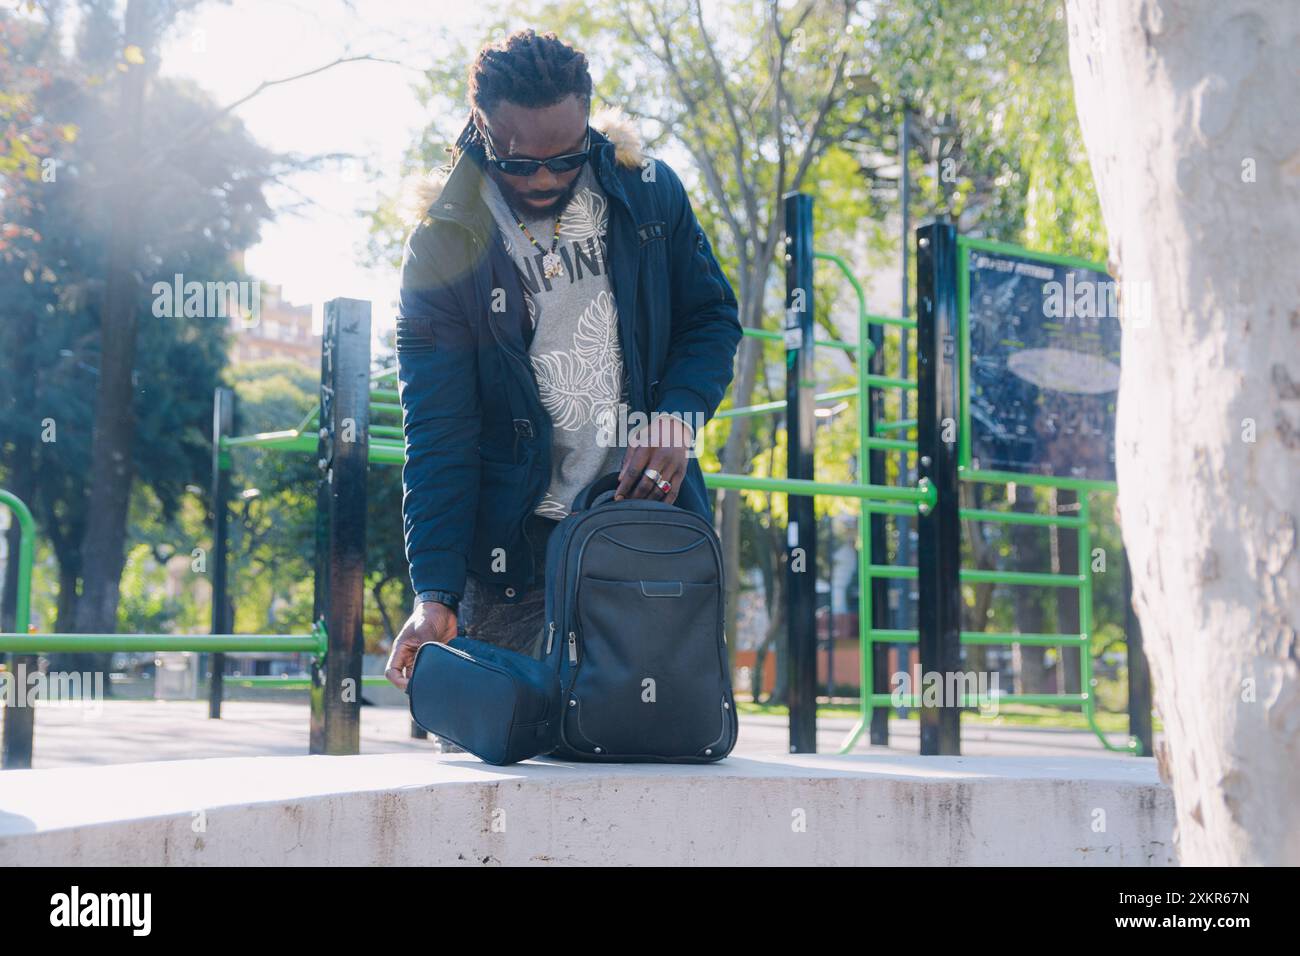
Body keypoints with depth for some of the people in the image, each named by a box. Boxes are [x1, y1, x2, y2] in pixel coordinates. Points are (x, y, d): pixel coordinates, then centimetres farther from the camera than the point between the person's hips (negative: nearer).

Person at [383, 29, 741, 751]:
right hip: (513, 545, -2)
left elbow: (711, 317, 12)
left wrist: (676, 416, -9)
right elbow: (437, 434, -11)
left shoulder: (649, 194, 0)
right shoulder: (444, 245, -8)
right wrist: (435, 594, -20)